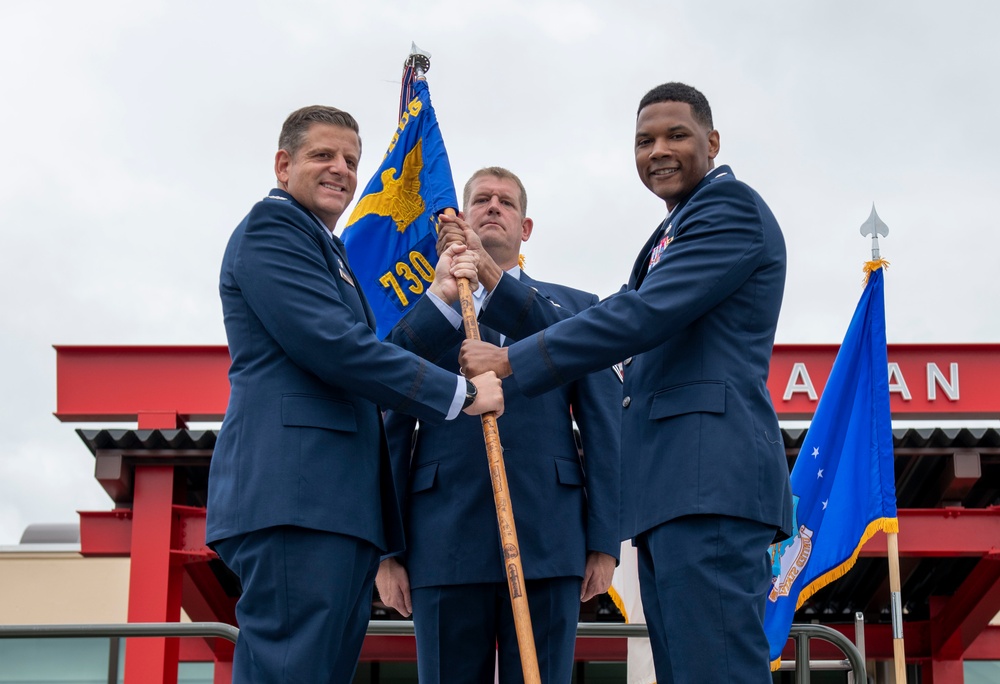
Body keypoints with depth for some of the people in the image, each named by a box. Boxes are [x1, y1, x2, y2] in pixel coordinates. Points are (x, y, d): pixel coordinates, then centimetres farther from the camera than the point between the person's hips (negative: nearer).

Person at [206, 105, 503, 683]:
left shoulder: (331, 253, 30)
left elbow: (371, 364, 22)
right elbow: (331, 345, -12)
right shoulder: (272, 224, 1)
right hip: (295, 498, -10)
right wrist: (461, 393, -7)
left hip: (341, 504, 10)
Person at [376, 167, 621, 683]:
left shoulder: (575, 308, 17)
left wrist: (604, 542, 0)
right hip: (446, 544, 0)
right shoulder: (421, 314, 17)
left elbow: (603, 429, 9)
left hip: (549, 543, 0)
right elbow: (393, 433, 10)